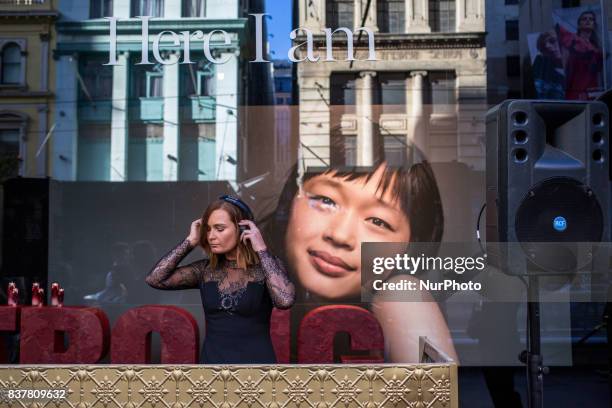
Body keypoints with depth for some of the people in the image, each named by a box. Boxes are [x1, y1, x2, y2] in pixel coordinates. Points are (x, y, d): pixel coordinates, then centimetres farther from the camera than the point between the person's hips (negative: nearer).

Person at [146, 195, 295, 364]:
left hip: (255, 360, -3)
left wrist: (261, 249, -18)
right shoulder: (206, 269, 5)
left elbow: (285, 300, -26)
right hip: (212, 359, 4)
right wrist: (190, 242, -3)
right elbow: (155, 279, -2)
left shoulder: (266, 267, -6)